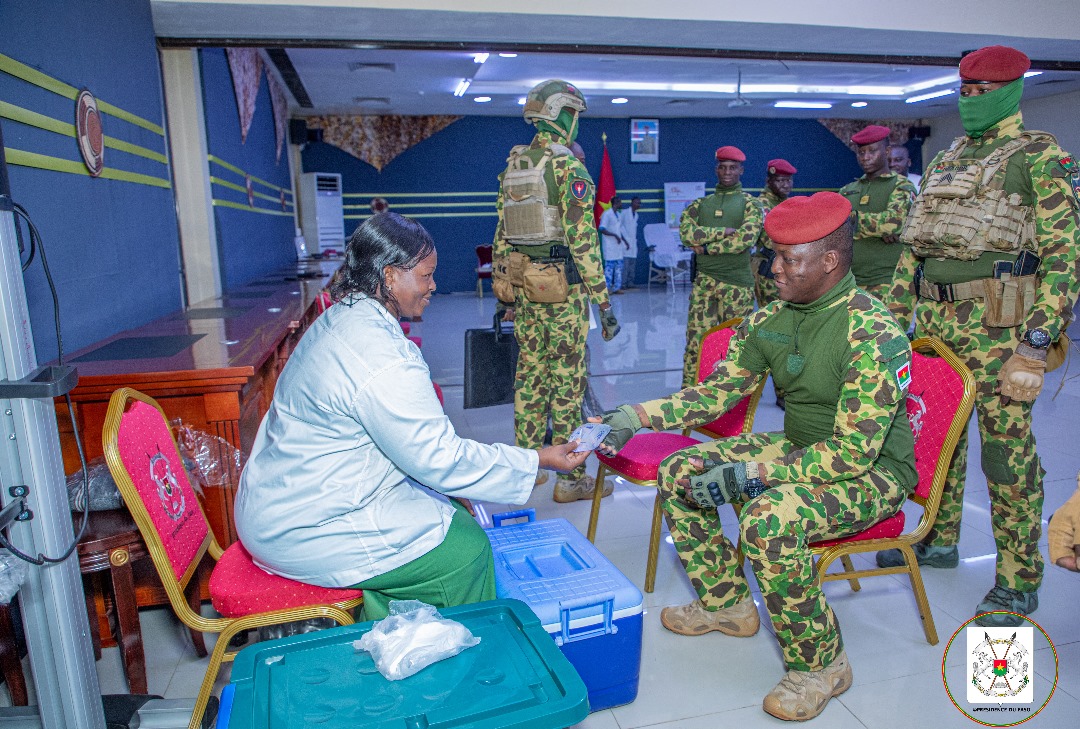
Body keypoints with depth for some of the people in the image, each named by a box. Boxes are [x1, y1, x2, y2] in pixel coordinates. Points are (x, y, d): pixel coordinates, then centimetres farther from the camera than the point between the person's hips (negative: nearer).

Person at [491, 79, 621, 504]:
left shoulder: (511, 166, 11)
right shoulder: (568, 167, -12)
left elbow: (501, 234, 12)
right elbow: (582, 240, -17)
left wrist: (505, 289, 19)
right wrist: (603, 301, -14)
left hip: (521, 282, 7)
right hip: (562, 287, -7)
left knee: (529, 373, 15)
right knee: (567, 379, 0)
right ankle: (570, 478, 11)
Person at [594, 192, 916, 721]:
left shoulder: (873, 335, -26)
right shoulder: (770, 320, -3)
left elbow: (853, 452, -29)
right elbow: (716, 391, 3)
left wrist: (749, 475, -33)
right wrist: (635, 416, -9)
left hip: (872, 472, -8)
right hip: (799, 450, 8)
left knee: (769, 519, -35)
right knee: (678, 472, 0)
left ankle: (821, 664, -8)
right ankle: (726, 603, 17)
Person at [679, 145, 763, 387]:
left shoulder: (750, 203, 5)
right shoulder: (700, 204, 14)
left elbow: (746, 239, -13)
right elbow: (686, 233, -5)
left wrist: (707, 247, -9)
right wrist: (723, 231, -12)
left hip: (738, 283, -2)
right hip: (704, 281, 2)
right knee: (696, 341, -1)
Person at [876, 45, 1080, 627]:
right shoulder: (944, 161, 18)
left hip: (997, 322, -6)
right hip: (934, 318, 7)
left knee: (1007, 446, -2)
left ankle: (1019, 581, 11)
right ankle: (940, 541, 30)